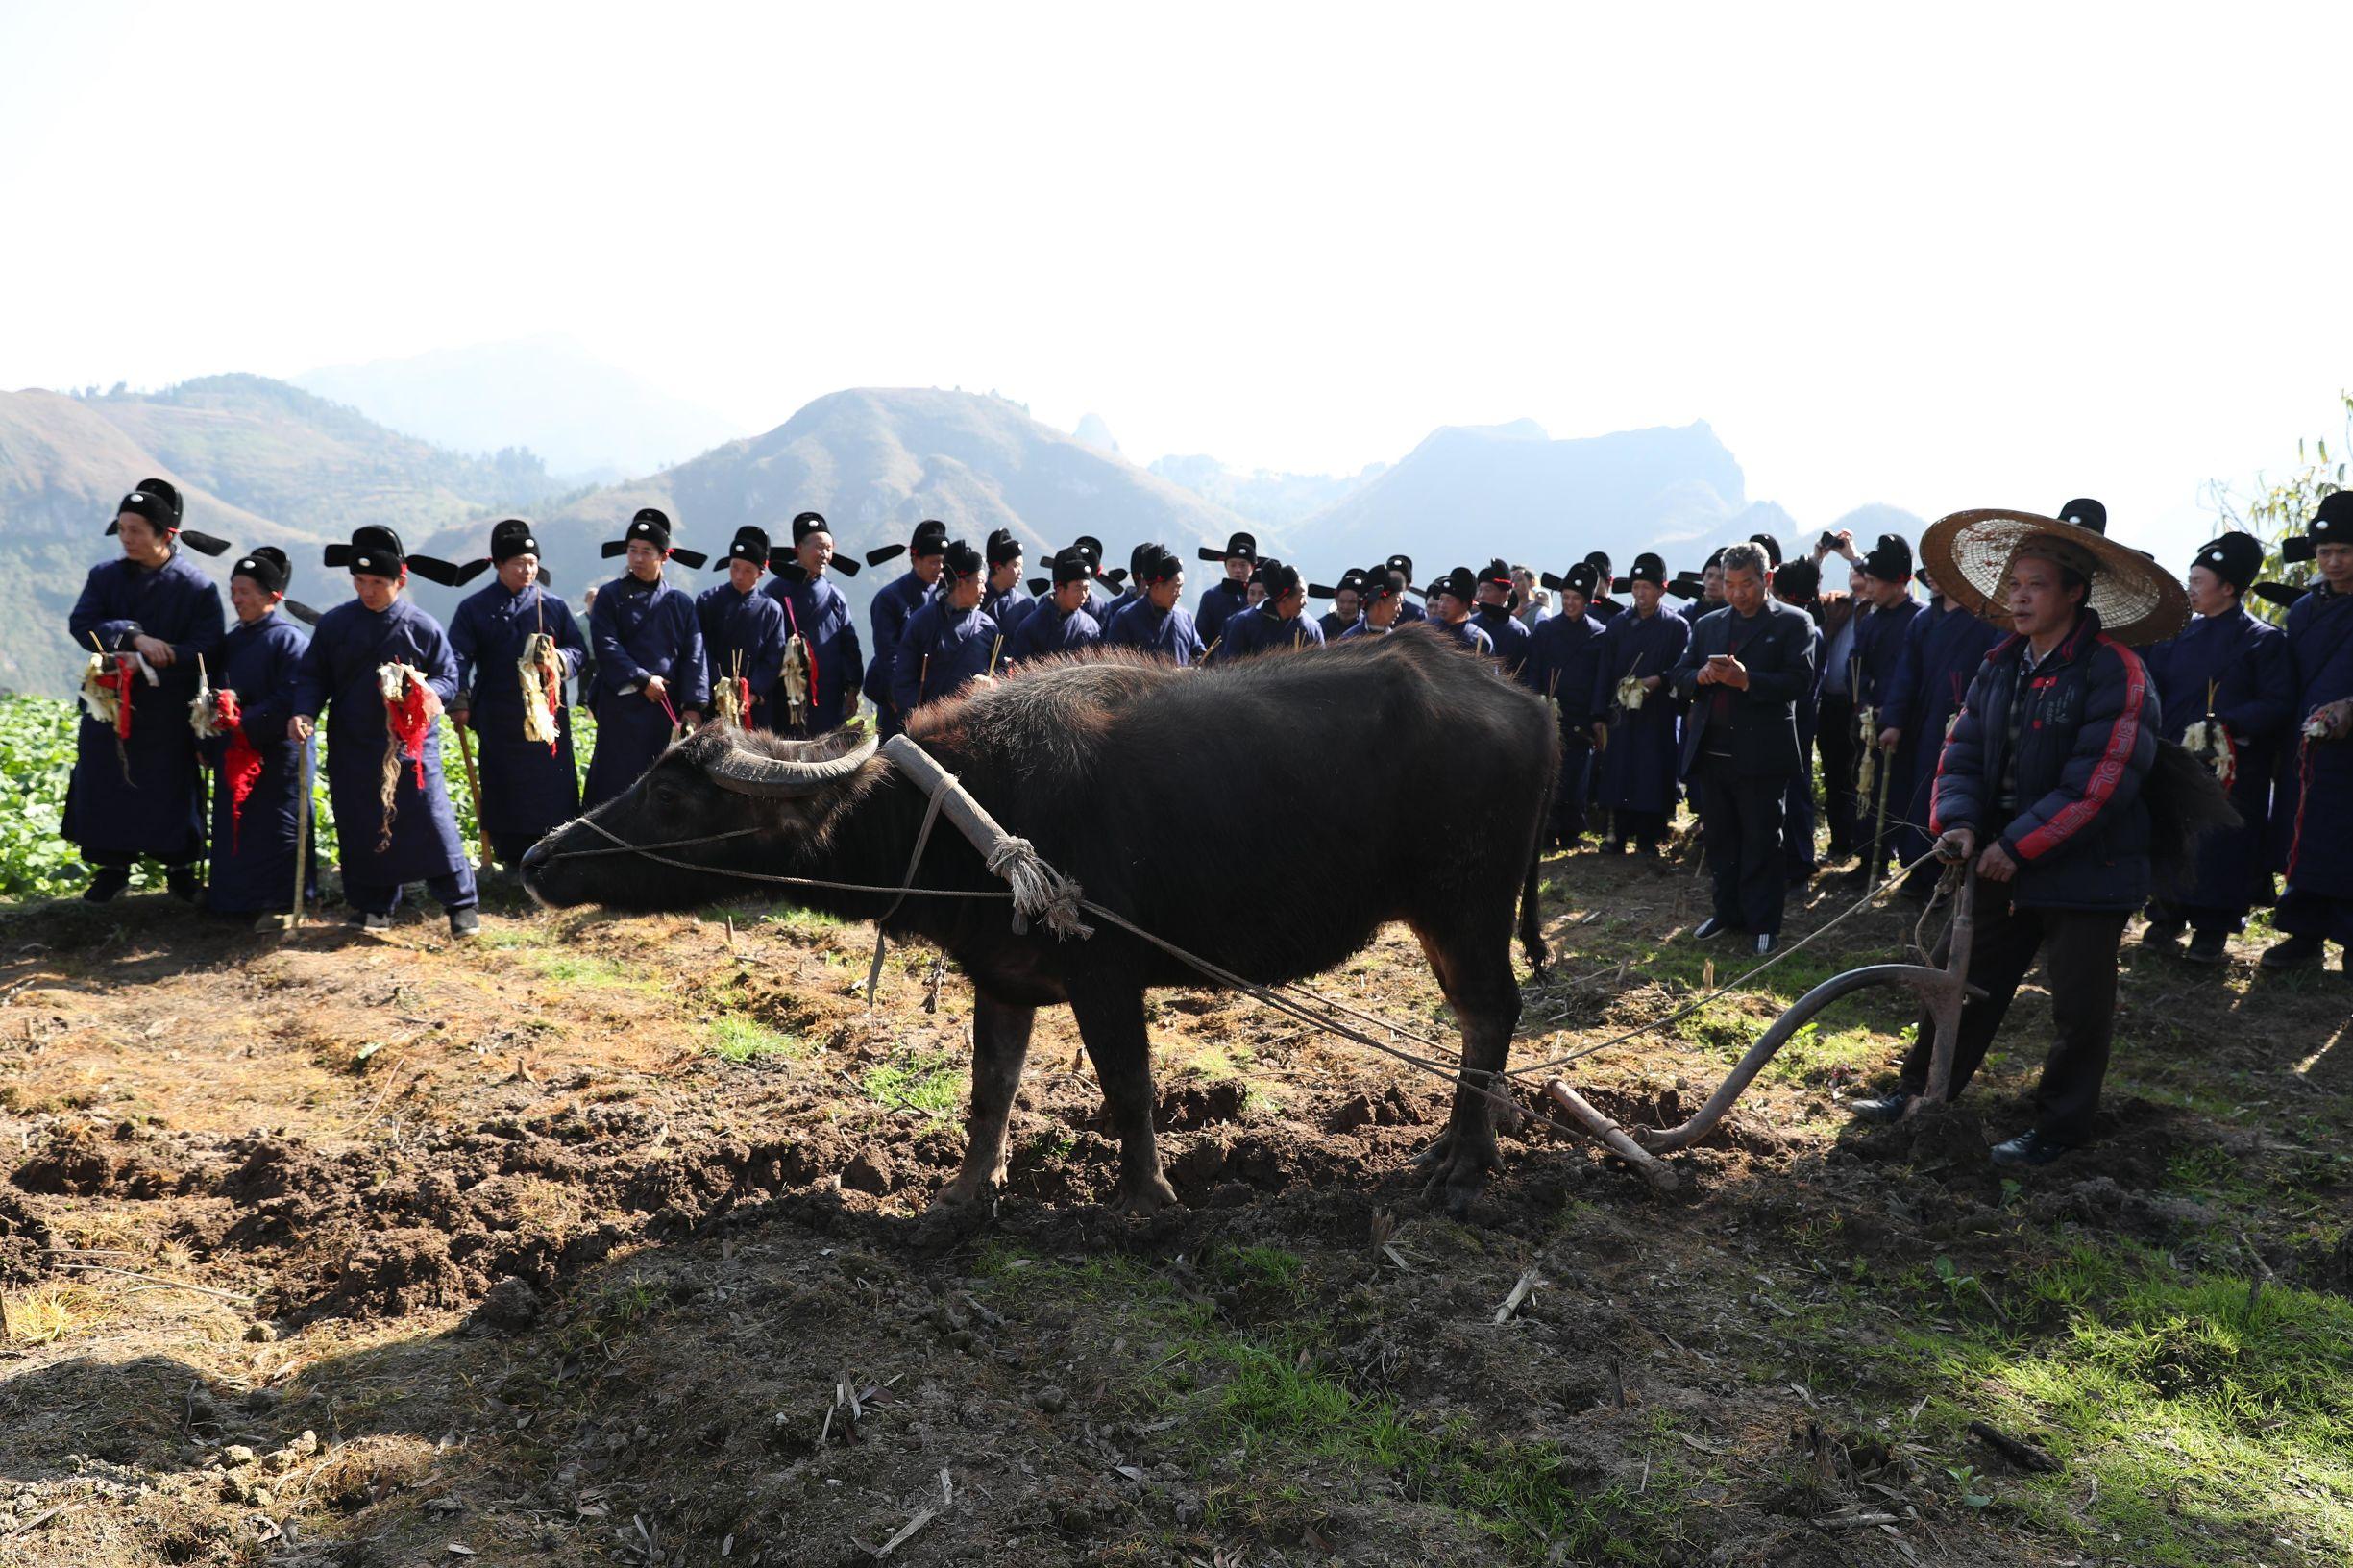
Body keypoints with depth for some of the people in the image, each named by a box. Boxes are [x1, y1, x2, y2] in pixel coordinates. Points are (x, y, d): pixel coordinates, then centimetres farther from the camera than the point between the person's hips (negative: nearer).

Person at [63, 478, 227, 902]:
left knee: (171, 787, 6)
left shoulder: (198, 587, -8)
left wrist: (147, 662, -24)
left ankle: (180, 869, 22)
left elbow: (206, 649, -14)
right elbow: (81, 624, -9)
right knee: (105, 785, 8)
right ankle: (112, 867, 23)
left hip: (170, 711, -3)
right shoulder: (105, 576, 3)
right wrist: (134, 637, -25)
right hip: (108, 703, 3)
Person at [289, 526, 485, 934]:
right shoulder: (334, 624, 2)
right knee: (362, 830, 7)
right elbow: (312, 674, 9)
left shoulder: (423, 627, -4)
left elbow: (449, 675, 2)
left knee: (432, 821, -5)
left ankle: (460, 904, 4)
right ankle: (374, 908, 21)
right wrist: (303, 712, -9)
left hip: (412, 744, -2)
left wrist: (432, 693, -20)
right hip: (353, 748, 3)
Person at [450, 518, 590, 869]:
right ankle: (512, 858, 13)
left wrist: (558, 660, -13)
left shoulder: (553, 606, 8)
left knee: (553, 786, 1)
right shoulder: (474, 609, 5)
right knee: (506, 789, 3)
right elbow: (458, 658, 2)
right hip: (498, 719, -1)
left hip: (547, 715, 1)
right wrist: (459, 702, -8)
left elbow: (579, 649, 9)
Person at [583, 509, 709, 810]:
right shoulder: (611, 596, 4)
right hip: (622, 706, -2)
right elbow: (606, 646, -6)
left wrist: (693, 706, -8)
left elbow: (694, 655, 3)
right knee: (615, 785, -3)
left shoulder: (680, 602, 9)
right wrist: (642, 680, -15)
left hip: (669, 707, 2)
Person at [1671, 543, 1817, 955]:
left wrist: (1747, 680, -23)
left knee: (1762, 841, 2)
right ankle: (1728, 911, 26)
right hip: (1712, 750, 5)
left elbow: (1799, 682, -10)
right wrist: (1700, 676, -11)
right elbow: (1680, 679, 12)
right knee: (1720, 838, 14)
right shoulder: (1707, 625, 14)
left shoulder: (1793, 623, 0)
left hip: (1761, 753, -5)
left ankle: (1763, 922, 10)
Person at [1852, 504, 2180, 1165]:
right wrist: (1959, 822, -12)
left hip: (2085, 869, -6)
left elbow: (2098, 782, -21)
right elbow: (1963, 751, 6)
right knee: (1964, 979, 14)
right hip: (1999, 861, 7)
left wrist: (2018, 845, -20)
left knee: (2079, 1005, 6)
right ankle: (1921, 1091, 26)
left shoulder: (2116, 670, -16)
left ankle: (2061, 1127, 21)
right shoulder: (2002, 665, 6)